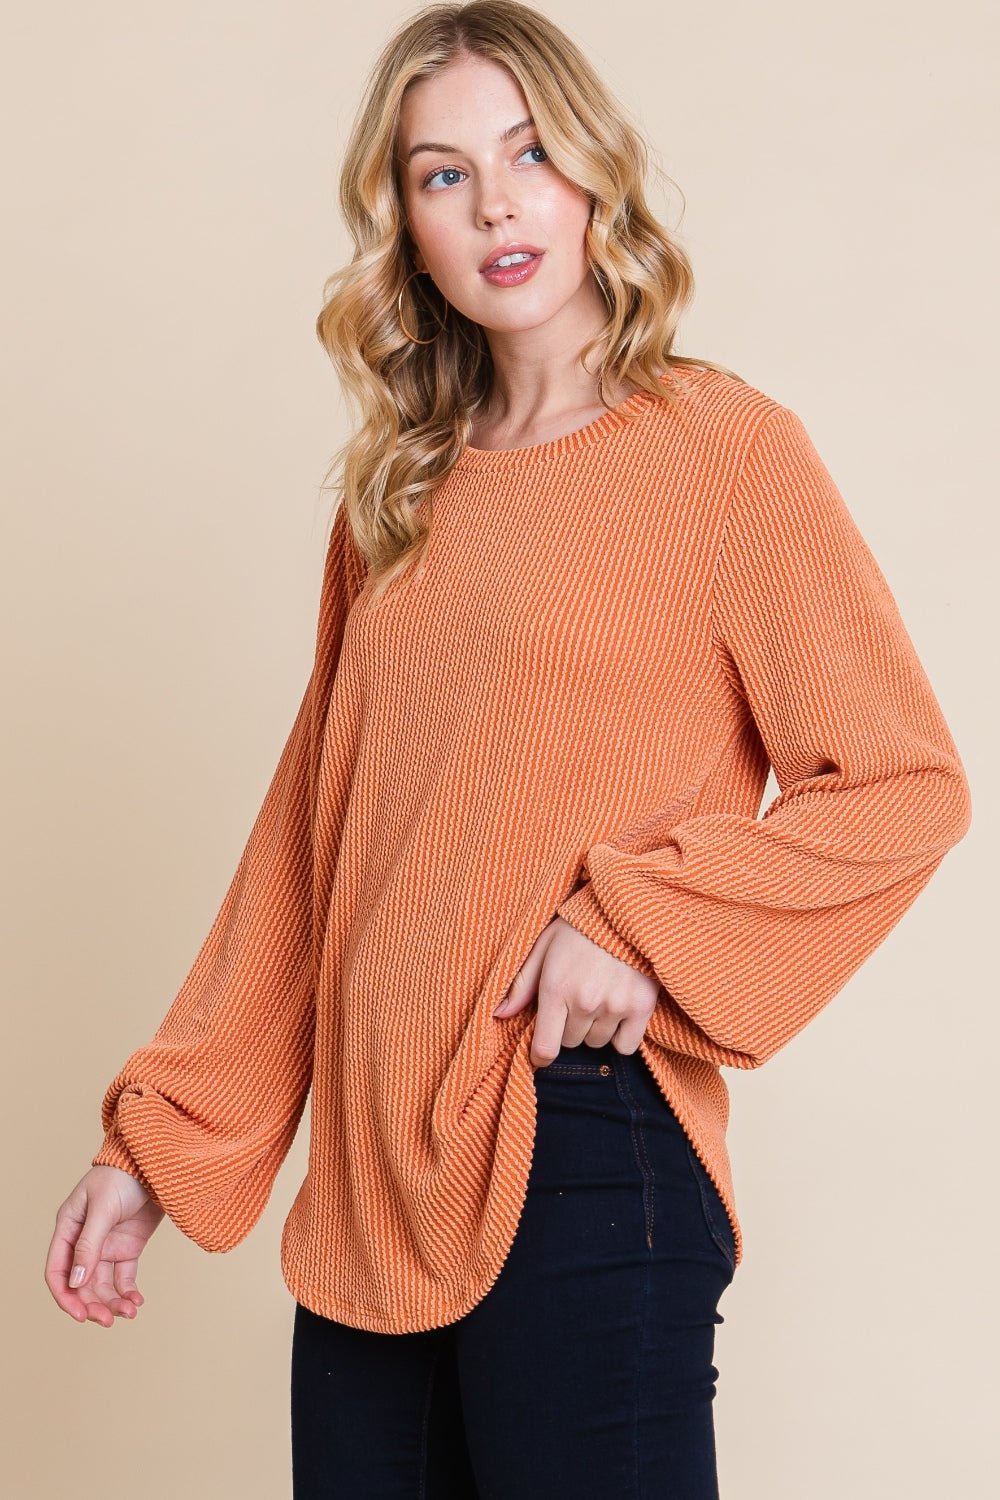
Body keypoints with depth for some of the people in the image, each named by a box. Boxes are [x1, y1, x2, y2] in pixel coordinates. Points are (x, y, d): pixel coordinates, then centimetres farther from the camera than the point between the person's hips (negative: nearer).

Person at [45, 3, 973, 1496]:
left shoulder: (725, 447, -3)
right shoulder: (396, 495, 13)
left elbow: (904, 783, -5)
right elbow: (306, 843, 14)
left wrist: (639, 923, -16)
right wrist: (159, 1136, 11)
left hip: (585, 1155, -5)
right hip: (371, 1175, 5)